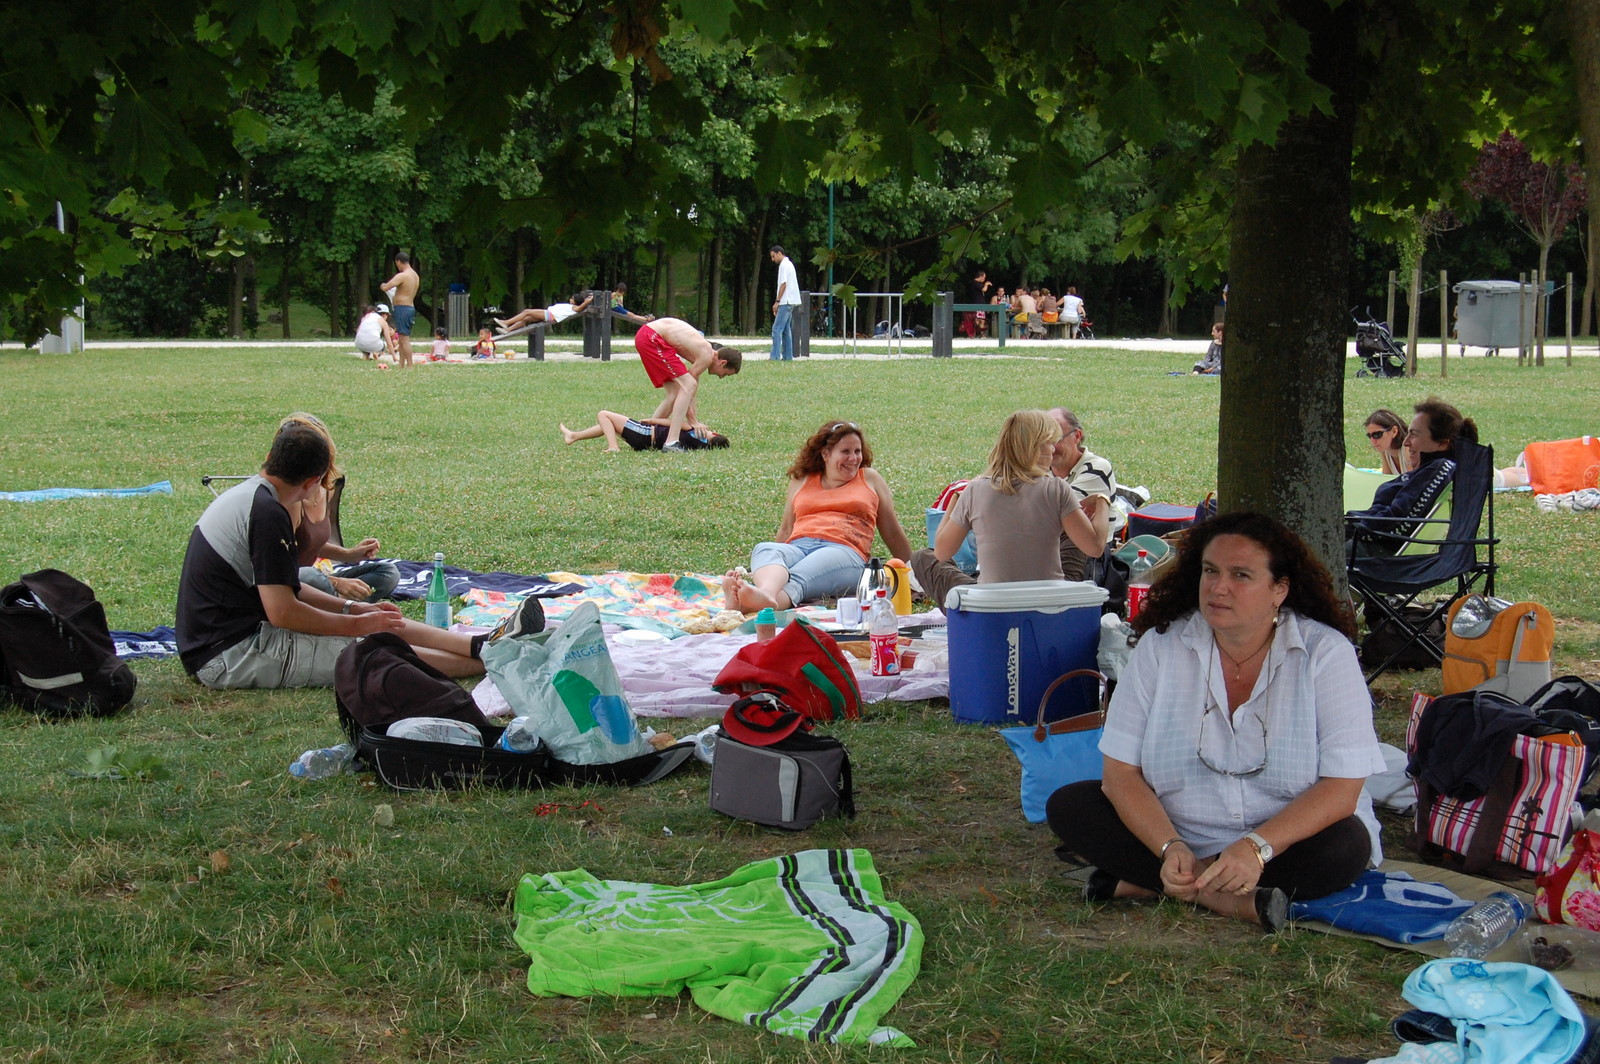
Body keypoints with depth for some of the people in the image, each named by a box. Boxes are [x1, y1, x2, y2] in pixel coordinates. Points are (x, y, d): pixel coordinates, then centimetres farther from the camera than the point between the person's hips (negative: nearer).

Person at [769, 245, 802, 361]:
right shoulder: (789, 264, 20)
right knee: (786, 330, 11)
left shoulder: (784, 265, -10)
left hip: (786, 302, -10)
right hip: (789, 302, 10)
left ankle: (775, 356, -17)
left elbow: (783, 284, -16)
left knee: (777, 329, -13)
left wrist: (777, 301, -14)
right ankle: (788, 356, 10)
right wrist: (779, 302, 19)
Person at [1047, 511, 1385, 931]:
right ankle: (1232, 899, -25)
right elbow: (1121, 771, -8)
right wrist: (1170, 849, -26)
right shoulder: (1161, 646, -5)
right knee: (1068, 806, -17)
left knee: (1347, 844, -33)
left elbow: (1341, 789, -17)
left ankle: (1142, 884, -24)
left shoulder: (1326, 652, -11)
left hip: (1287, 838, -2)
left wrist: (1257, 848, -32)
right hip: (1177, 837, 2)